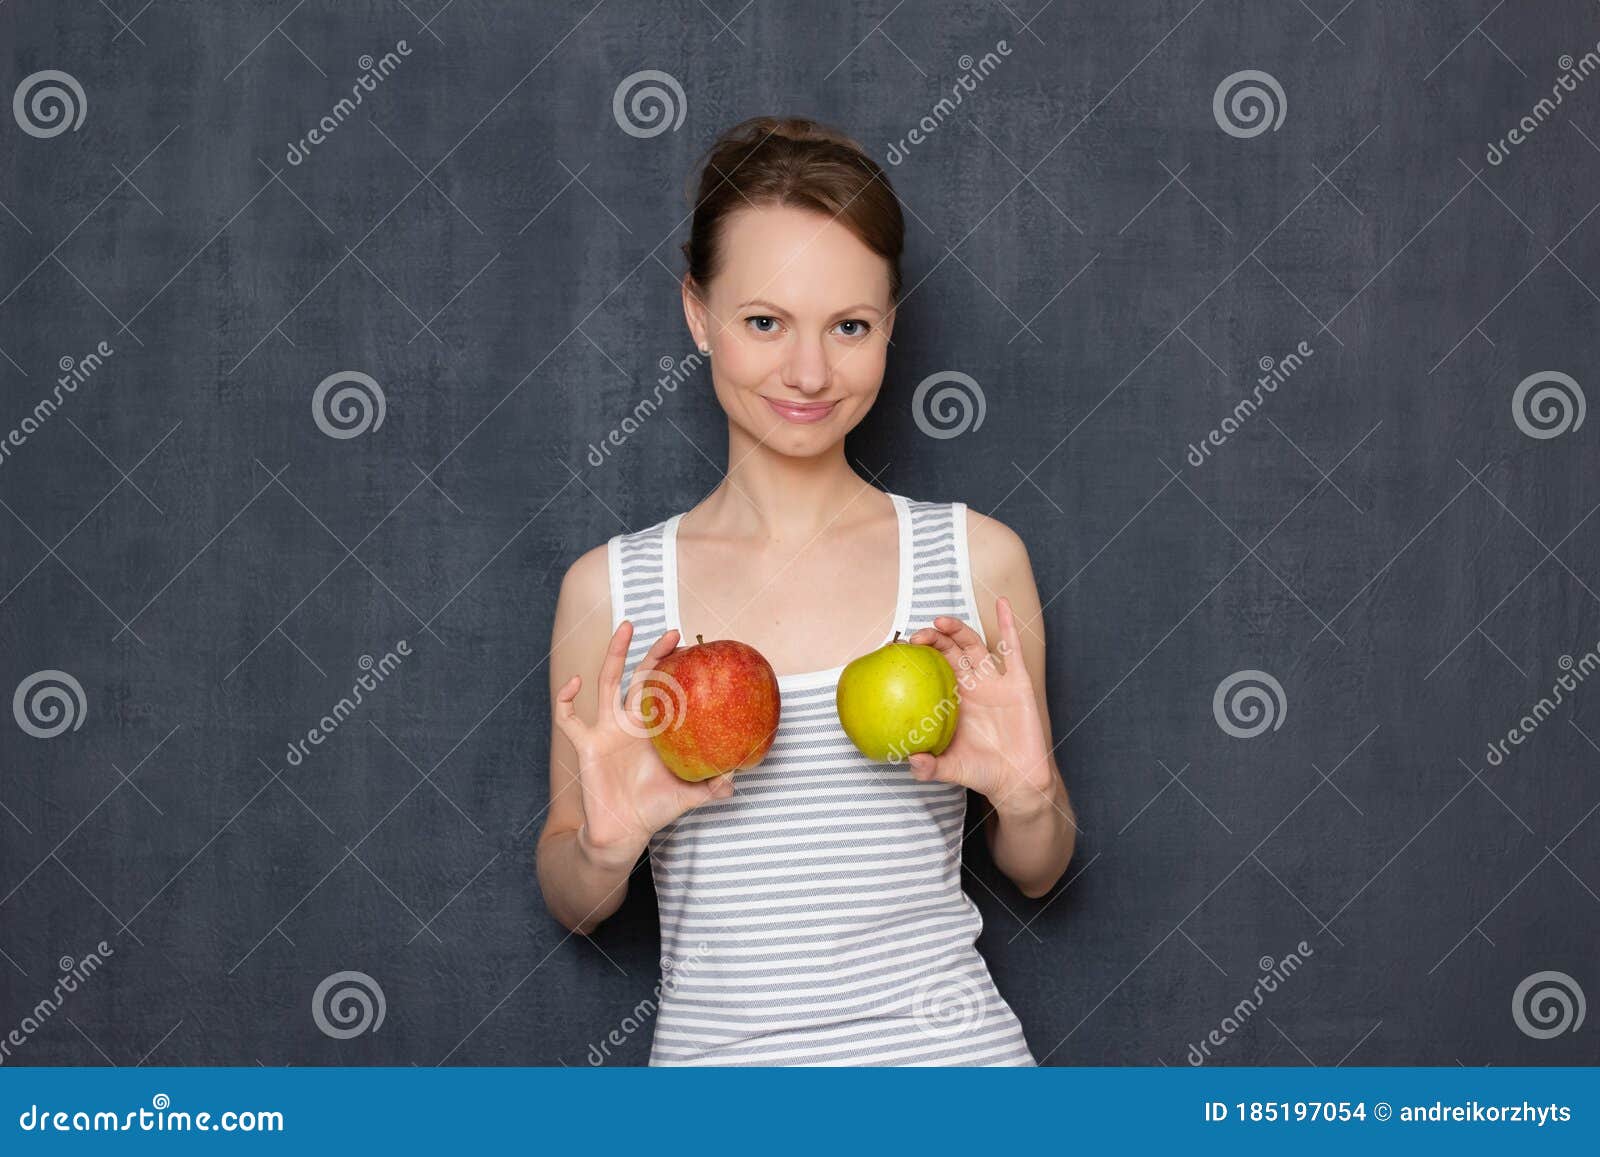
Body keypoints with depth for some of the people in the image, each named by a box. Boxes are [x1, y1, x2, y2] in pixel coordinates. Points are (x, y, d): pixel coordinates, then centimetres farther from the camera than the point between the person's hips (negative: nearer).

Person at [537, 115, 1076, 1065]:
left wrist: (1027, 799, -12)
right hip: (711, 1046, 0)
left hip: (947, 1046, 0)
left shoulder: (979, 559, -2)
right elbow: (574, 908, 7)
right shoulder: (608, 591, -2)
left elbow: (1037, 875, 8)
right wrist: (606, 842, -14)